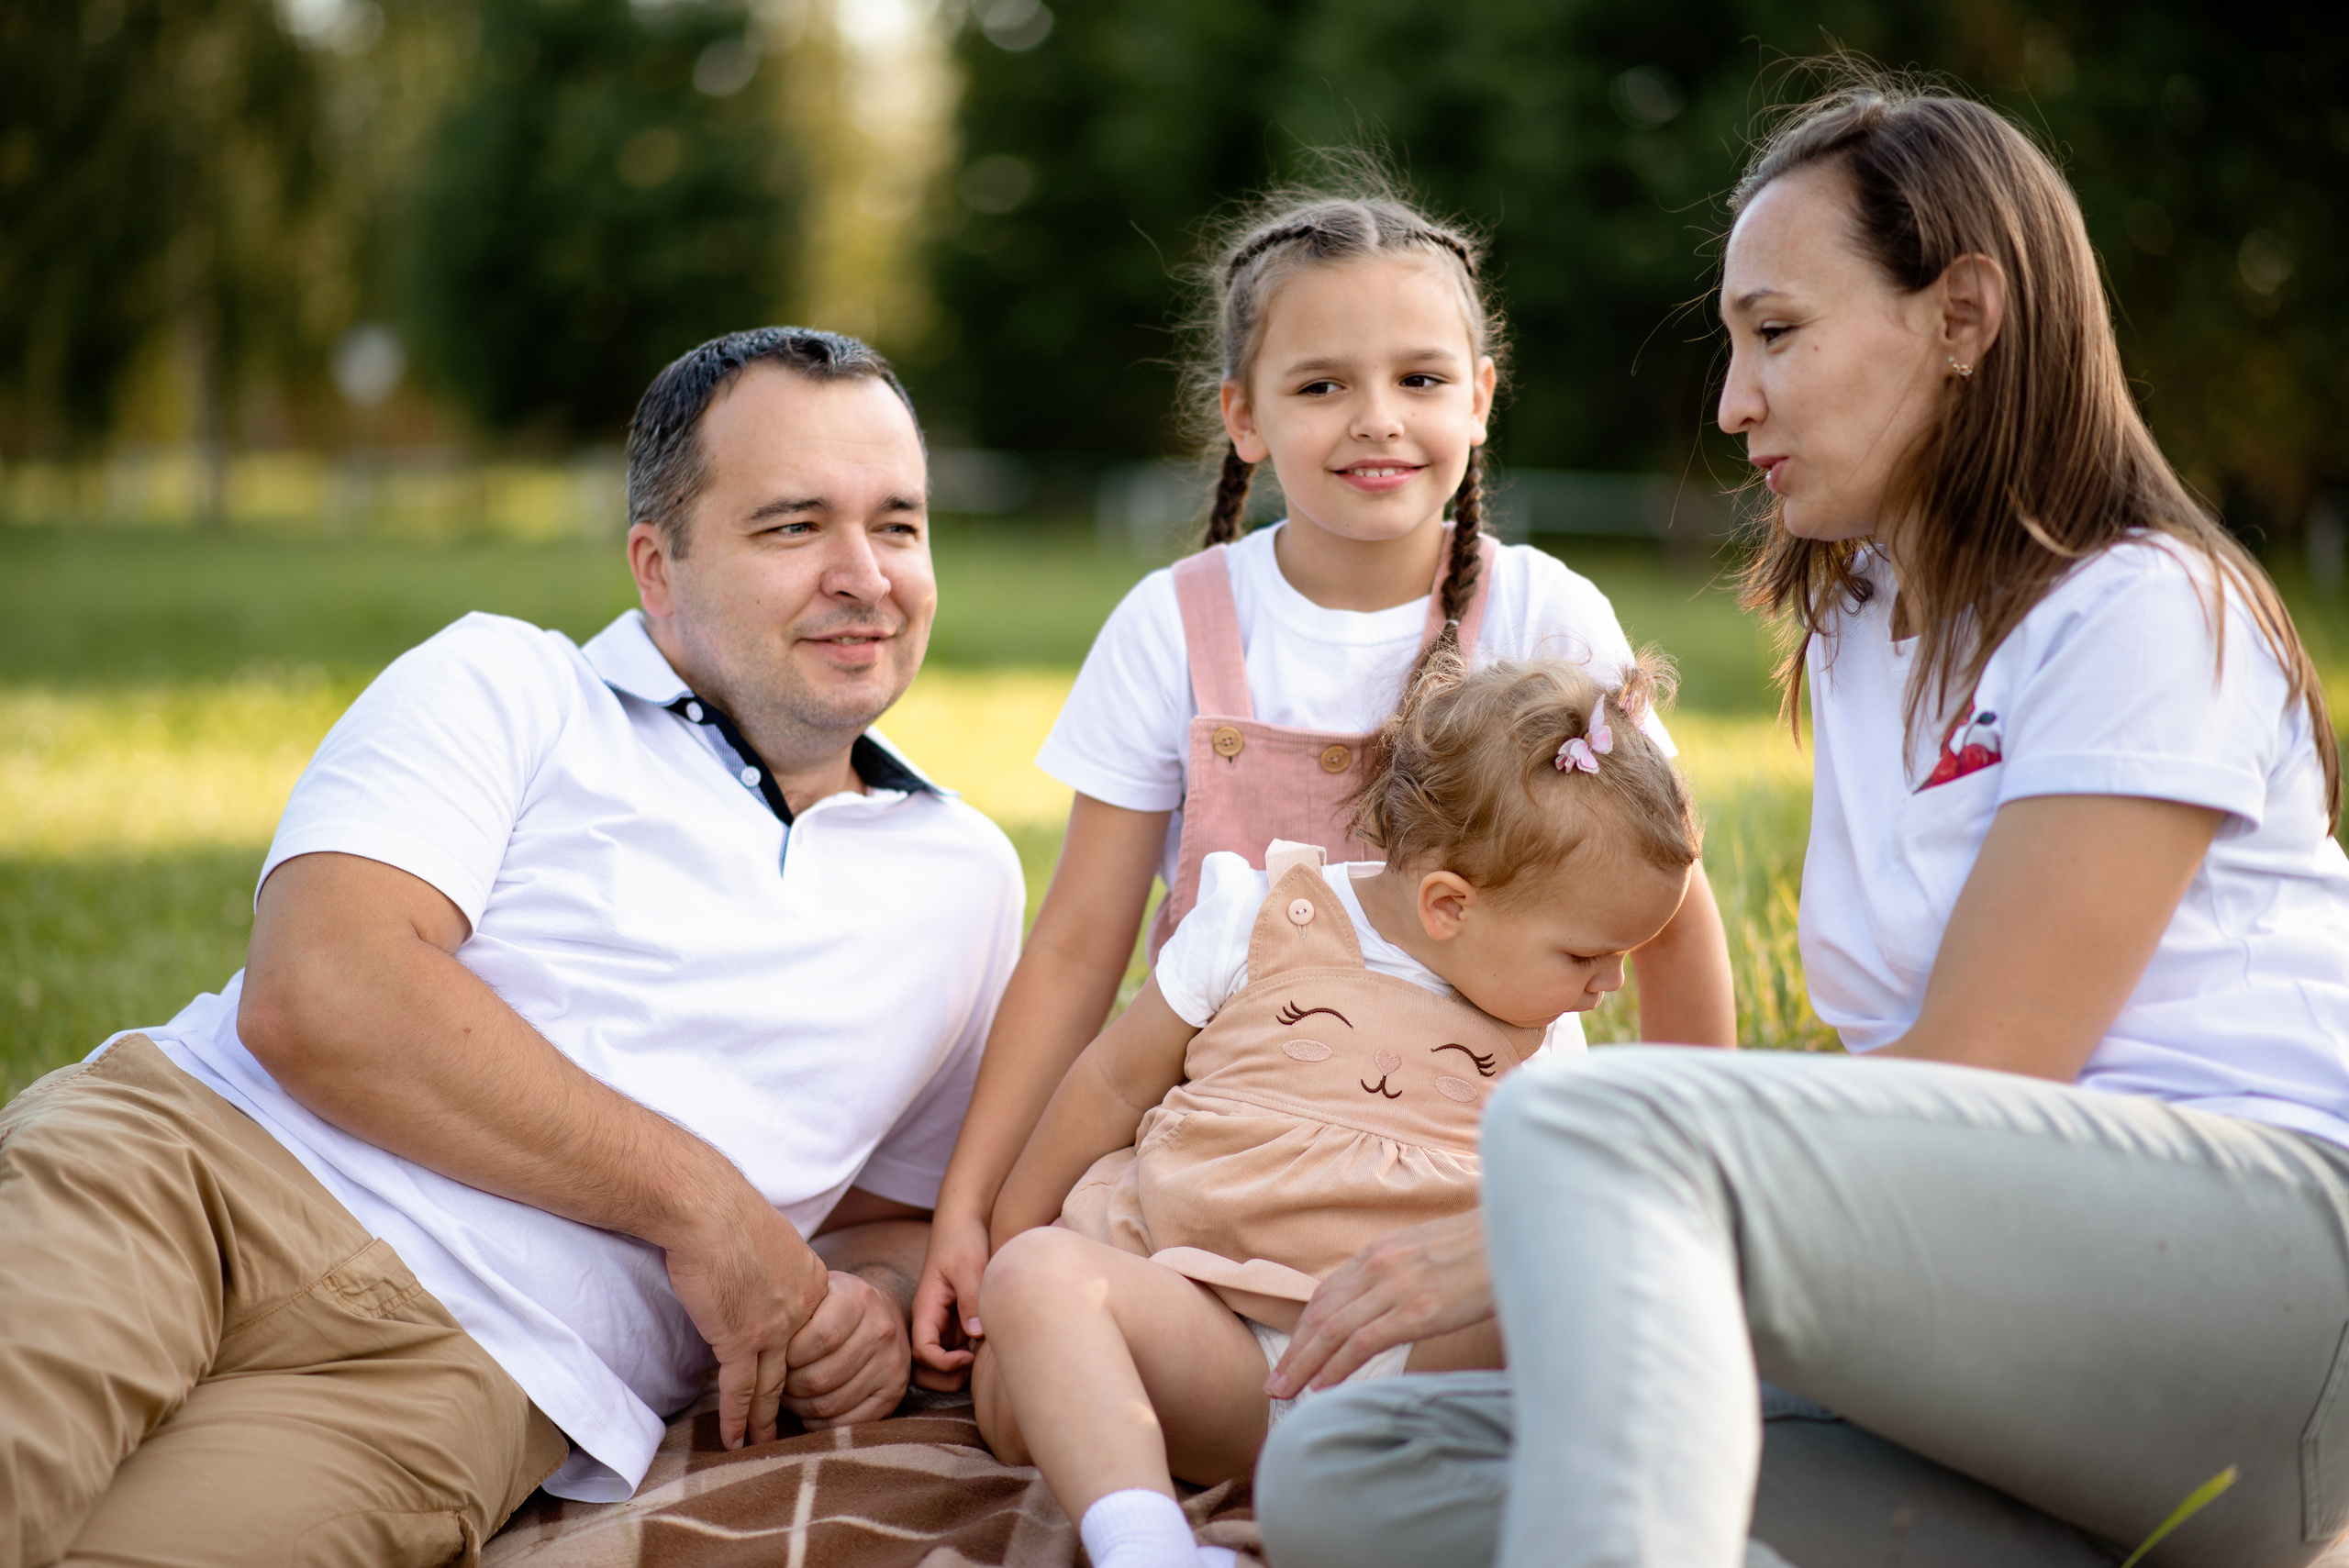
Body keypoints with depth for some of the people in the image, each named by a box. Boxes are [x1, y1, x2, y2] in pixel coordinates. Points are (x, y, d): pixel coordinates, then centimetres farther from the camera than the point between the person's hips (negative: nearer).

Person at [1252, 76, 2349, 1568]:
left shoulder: (2145, 611, -3)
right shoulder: (1860, 632, 23)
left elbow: (1975, 1076, -11)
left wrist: (1518, 1248, -11)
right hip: (2006, 1319, 8)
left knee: (1586, 1121, -31)